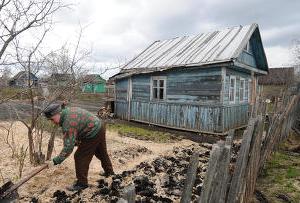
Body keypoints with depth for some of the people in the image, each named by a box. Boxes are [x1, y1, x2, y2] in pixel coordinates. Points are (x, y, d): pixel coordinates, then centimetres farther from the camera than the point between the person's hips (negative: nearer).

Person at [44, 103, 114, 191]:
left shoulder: (68, 123, -26)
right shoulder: (68, 110, 3)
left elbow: (68, 146, -27)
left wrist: (57, 160, -20)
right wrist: (77, 141, 19)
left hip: (93, 133, -11)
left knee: (80, 157, 0)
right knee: (102, 152, 27)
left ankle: (82, 183, 13)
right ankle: (109, 171, 46)